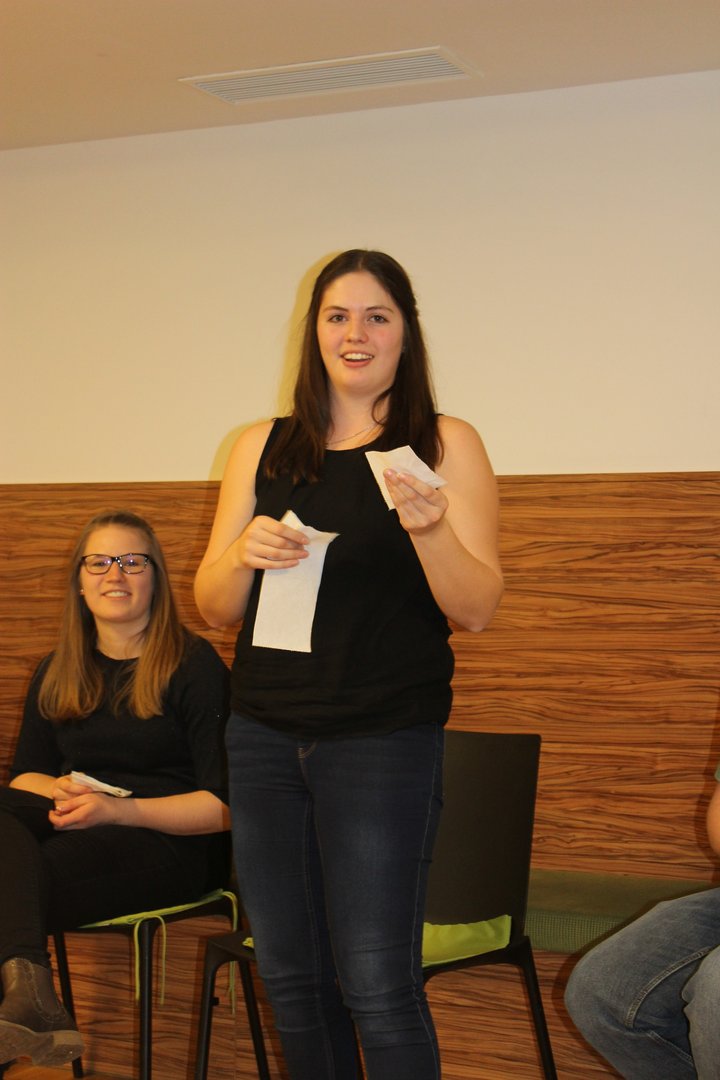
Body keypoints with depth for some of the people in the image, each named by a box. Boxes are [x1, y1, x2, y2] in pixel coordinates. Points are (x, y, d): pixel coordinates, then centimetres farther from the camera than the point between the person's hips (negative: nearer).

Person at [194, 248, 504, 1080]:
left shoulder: (446, 447, 1)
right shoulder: (261, 450, 10)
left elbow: (477, 610, -5)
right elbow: (213, 609, 10)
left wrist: (429, 529, -23)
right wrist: (245, 553, -11)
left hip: (384, 738, -4)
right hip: (265, 734, 4)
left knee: (376, 985, -6)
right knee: (289, 978, 9)